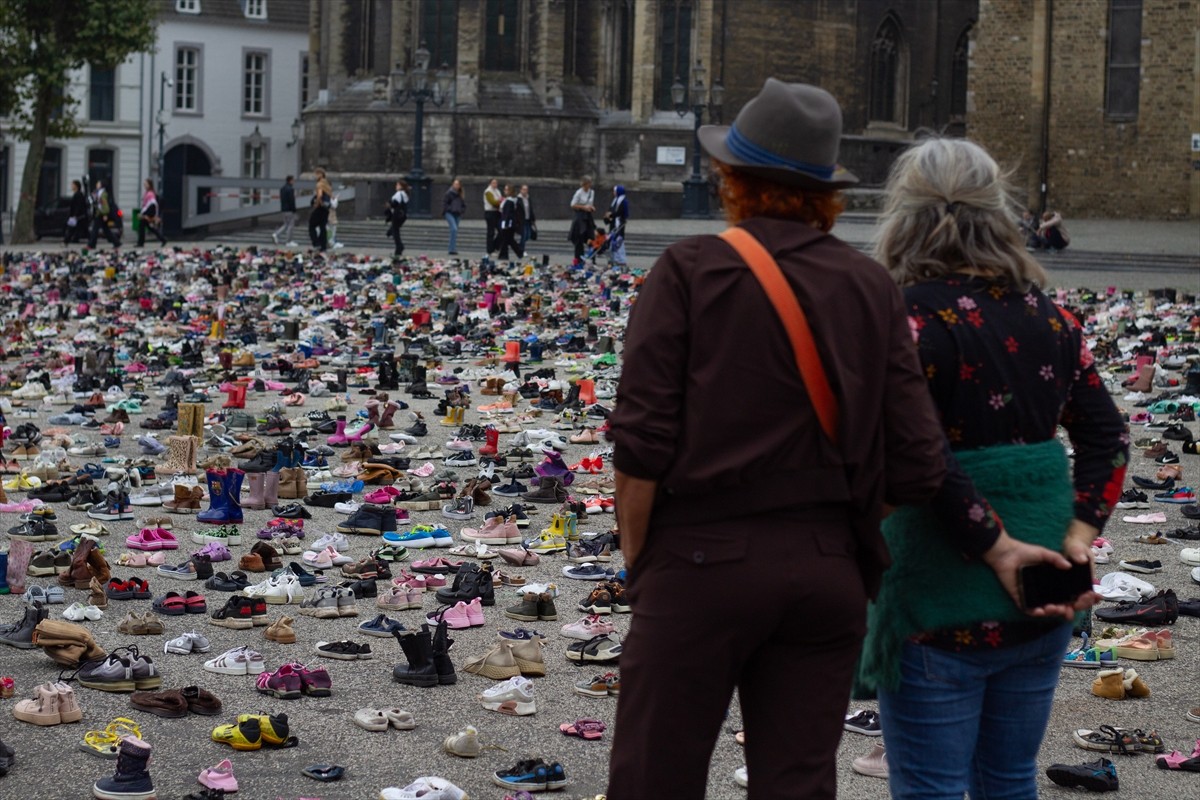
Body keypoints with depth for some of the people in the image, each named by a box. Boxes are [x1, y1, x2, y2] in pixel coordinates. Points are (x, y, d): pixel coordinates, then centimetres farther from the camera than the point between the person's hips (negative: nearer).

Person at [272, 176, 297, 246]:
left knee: (286, 224, 18)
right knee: (290, 225, -1)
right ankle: (289, 242, 2)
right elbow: (292, 201, -20)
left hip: (284, 209, 9)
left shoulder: (282, 188, 12)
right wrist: (294, 210, -15)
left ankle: (276, 235, 6)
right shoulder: (290, 189, -17)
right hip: (290, 210, -9)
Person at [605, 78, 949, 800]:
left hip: (703, 562, -4)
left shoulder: (691, 271, -7)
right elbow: (916, 468, 0)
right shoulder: (873, 288, 4)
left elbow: (642, 442, -11)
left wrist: (637, 563, 2)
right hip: (828, 570, 4)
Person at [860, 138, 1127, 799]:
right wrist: (1080, 536, -2)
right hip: (1041, 611, 6)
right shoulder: (1044, 313, 6)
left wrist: (995, 545, -19)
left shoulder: (912, 317, -14)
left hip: (943, 610, -6)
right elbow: (1106, 435, 7)